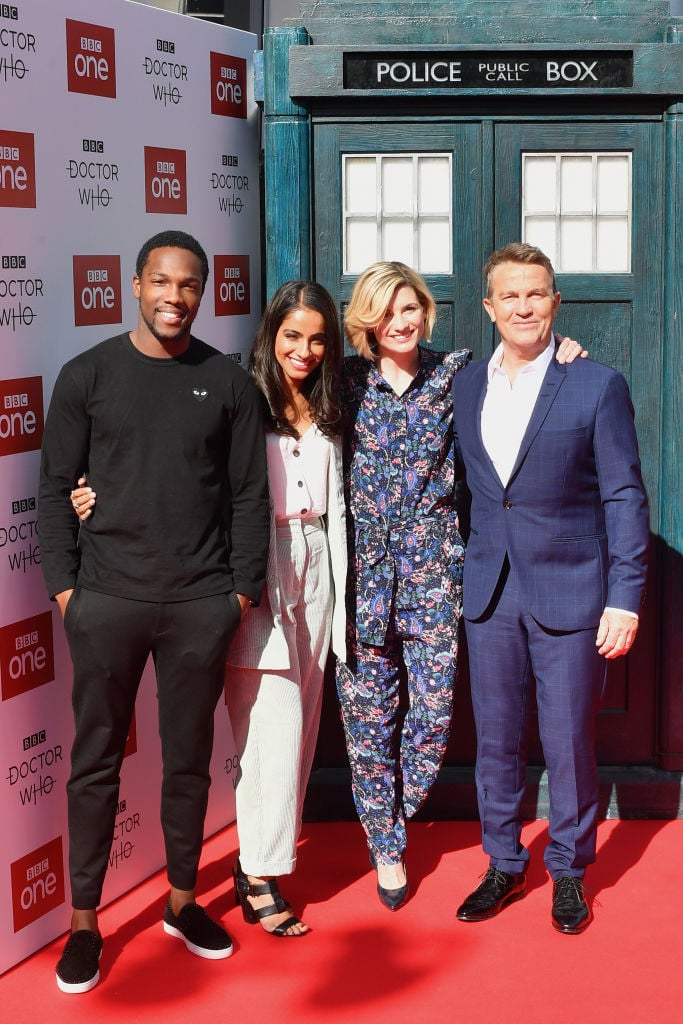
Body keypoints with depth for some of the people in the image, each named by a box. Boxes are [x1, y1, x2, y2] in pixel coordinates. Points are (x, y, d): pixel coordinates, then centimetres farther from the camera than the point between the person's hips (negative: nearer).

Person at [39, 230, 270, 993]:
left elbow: (249, 495, 7)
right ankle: (84, 921, 18)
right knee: (96, 763, 5)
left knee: (189, 758, 11)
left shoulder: (228, 384, 5)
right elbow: (56, 488, 3)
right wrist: (64, 586, -4)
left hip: (201, 605, 1)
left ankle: (182, 900, 28)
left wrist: (243, 589, 2)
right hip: (107, 601, -1)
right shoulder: (87, 376, 2)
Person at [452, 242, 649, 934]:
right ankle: (504, 867, 28)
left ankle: (569, 872, 25)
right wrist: (464, 575, 7)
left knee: (568, 742, 6)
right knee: (495, 740, 11)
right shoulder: (464, 388, 7)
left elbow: (625, 497, -5)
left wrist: (624, 597, -10)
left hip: (569, 592, -3)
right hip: (490, 593, 4)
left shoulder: (597, 385, -5)